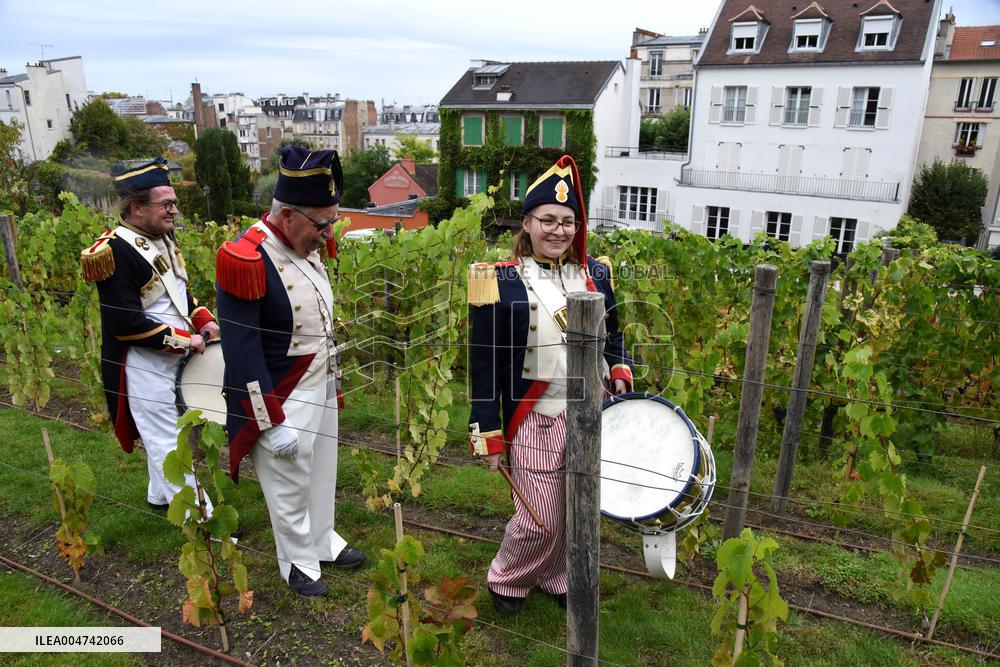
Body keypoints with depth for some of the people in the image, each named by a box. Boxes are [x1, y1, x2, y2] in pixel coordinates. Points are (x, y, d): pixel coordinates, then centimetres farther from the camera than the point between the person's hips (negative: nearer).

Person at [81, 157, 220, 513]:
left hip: (172, 358, 9)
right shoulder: (115, 251, -22)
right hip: (144, 365, -9)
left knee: (164, 433, 23)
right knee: (167, 440, 0)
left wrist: (202, 319, 2)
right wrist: (183, 339, -20)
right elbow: (126, 324, -24)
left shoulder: (161, 237, 6)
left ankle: (160, 495, 41)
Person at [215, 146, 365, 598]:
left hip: (322, 389, 8)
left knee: (322, 475, 23)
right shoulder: (246, 260, -26)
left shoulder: (308, 244, -1)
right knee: (289, 487, 13)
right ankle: (298, 563, 35)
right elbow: (243, 355, -24)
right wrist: (274, 424, -20)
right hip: (284, 402, -7)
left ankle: (324, 543, 44)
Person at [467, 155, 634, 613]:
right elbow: (485, 365, -9)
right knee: (539, 522, 2)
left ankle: (556, 578, 42)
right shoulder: (501, 282, -10)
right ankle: (507, 580, 32)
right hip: (536, 422, -5)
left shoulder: (595, 274, 5)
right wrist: (487, 436, -9)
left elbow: (612, 336, 18)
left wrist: (619, 372, -2)